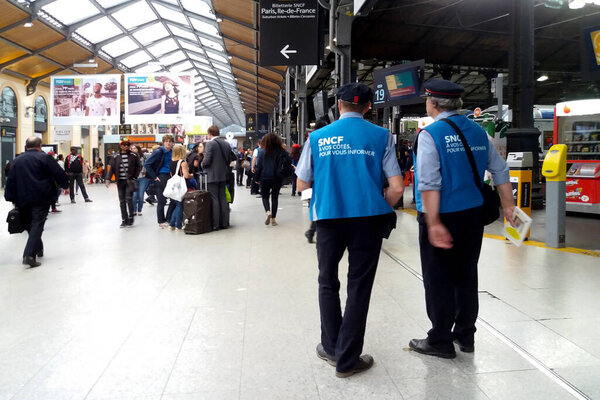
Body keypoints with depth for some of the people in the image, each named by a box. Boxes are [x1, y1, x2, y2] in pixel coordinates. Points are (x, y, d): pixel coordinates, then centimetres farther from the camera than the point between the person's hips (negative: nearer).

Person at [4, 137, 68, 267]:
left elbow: (10, 181, 11)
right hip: (41, 199, -5)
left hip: (23, 199, 5)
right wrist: (65, 185, 10)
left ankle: (38, 248, 32)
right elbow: (59, 174, -7)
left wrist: (11, 198, 12)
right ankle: (29, 255, -18)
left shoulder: (16, 161, 13)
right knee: (37, 225, -6)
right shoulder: (44, 158, -3)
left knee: (29, 225, 19)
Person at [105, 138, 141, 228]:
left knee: (129, 199, -12)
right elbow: (111, 167, 2)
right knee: (122, 201, 4)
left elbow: (138, 167, 6)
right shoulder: (116, 157, 6)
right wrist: (108, 179, -8)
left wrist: (134, 177, -2)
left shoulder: (133, 155, 1)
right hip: (120, 181, 3)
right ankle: (124, 220, 11)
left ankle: (131, 218, 2)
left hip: (129, 181, -3)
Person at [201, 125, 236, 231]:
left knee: (214, 199, -3)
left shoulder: (210, 143, -12)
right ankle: (224, 223, 14)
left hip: (212, 176, -6)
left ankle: (215, 225, -2)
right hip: (223, 175, 6)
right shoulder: (226, 144, 7)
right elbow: (232, 158, 11)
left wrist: (203, 165, 3)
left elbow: (207, 160, -17)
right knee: (223, 198, 10)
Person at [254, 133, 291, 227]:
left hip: (264, 178, -1)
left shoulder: (263, 152, -4)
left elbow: (259, 166, -1)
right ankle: (273, 218, 9)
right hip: (277, 179, 1)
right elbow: (289, 163, -4)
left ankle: (268, 211, -14)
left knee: (265, 196, 13)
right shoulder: (282, 152, -3)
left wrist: (257, 178, 6)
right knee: (275, 197, 10)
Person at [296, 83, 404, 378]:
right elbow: (396, 188, -6)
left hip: (328, 217, 1)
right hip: (368, 219, -1)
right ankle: (347, 359, 14)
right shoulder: (381, 137, -1)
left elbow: (302, 184, 7)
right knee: (359, 287, 8)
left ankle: (331, 348, 29)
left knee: (328, 282, 19)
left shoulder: (318, 137, 2)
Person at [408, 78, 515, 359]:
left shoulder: (431, 134, -13)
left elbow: (430, 184, -21)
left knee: (439, 279, 5)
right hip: (473, 215, 7)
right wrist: (508, 205, 16)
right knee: (466, 275, 17)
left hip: (442, 216, -6)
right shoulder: (478, 131, 7)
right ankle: (465, 335, 29)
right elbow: (500, 170, 9)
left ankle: (440, 341, 15)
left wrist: (434, 223, -21)